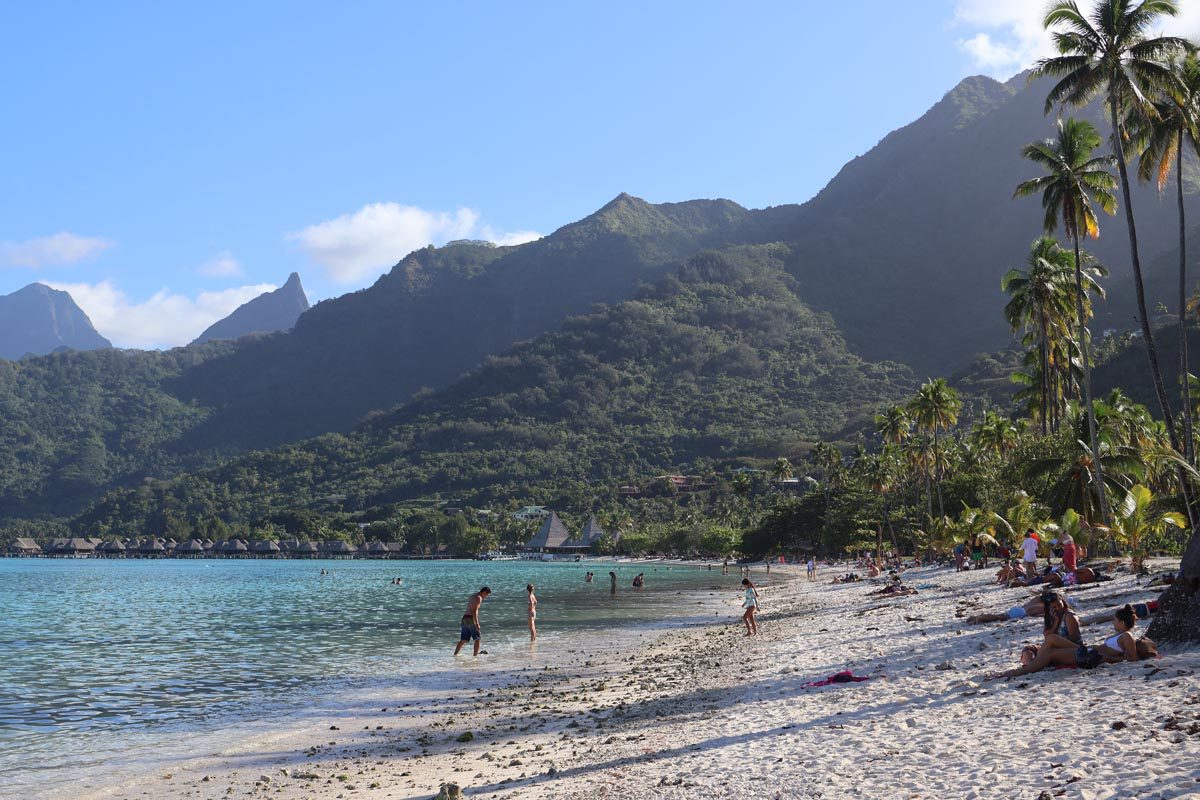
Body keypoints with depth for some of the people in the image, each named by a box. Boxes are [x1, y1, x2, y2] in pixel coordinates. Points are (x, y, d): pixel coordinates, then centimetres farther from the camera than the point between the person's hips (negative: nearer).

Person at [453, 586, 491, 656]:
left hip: (465, 618, 9)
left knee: (463, 639, 10)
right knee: (478, 638, 0)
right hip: (471, 619, -9)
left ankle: (455, 654, 7)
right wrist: (477, 624, -21)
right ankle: (475, 655, -5)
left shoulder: (472, 597, 22)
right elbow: (475, 611, -18)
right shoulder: (478, 598, -8)